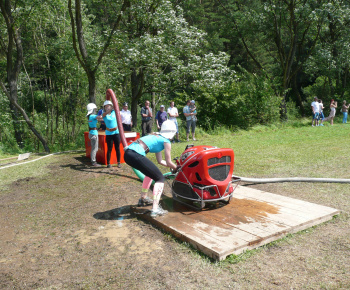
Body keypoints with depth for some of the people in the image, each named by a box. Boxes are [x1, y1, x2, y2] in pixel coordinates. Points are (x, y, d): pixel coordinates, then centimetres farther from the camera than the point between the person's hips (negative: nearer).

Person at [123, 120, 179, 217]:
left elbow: (160, 161, 33)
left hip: (127, 153, 9)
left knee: (151, 173, 30)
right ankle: (155, 209, -9)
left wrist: (173, 166, 38)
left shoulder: (157, 137, 30)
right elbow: (168, 162, 11)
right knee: (160, 178, 1)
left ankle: (143, 199, 40)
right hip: (136, 155, -9)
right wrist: (176, 168, 29)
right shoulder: (166, 141, 7)